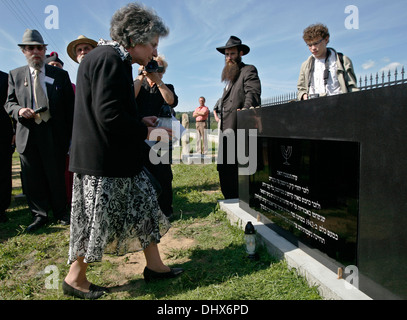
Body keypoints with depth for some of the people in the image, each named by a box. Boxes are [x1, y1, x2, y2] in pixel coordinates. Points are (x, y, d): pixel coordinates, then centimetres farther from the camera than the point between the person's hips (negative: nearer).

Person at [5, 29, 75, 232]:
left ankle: (61, 213, 22)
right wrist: (18, 110, -11)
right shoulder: (15, 75, 11)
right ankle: (39, 215, 24)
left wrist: (71, 135, -1)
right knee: (32, 179, 8)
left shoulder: (60, 75, 6)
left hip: (54, 134, -2)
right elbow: (9, 102, 14)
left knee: (57, 177, 5)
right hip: (27, 134, 2)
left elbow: (70, 107, 5)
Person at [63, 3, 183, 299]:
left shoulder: (112, 58, 16)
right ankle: (75, 278, 24)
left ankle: (154, 265, 28)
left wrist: (140, 121, 10)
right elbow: (110, 115, -25)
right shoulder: (110, 59, -17)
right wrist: (148, 132, -14)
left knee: (144, 206, 15)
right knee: (98, 219, 3)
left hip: (119, 158, 11)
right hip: (104, 161, -11)